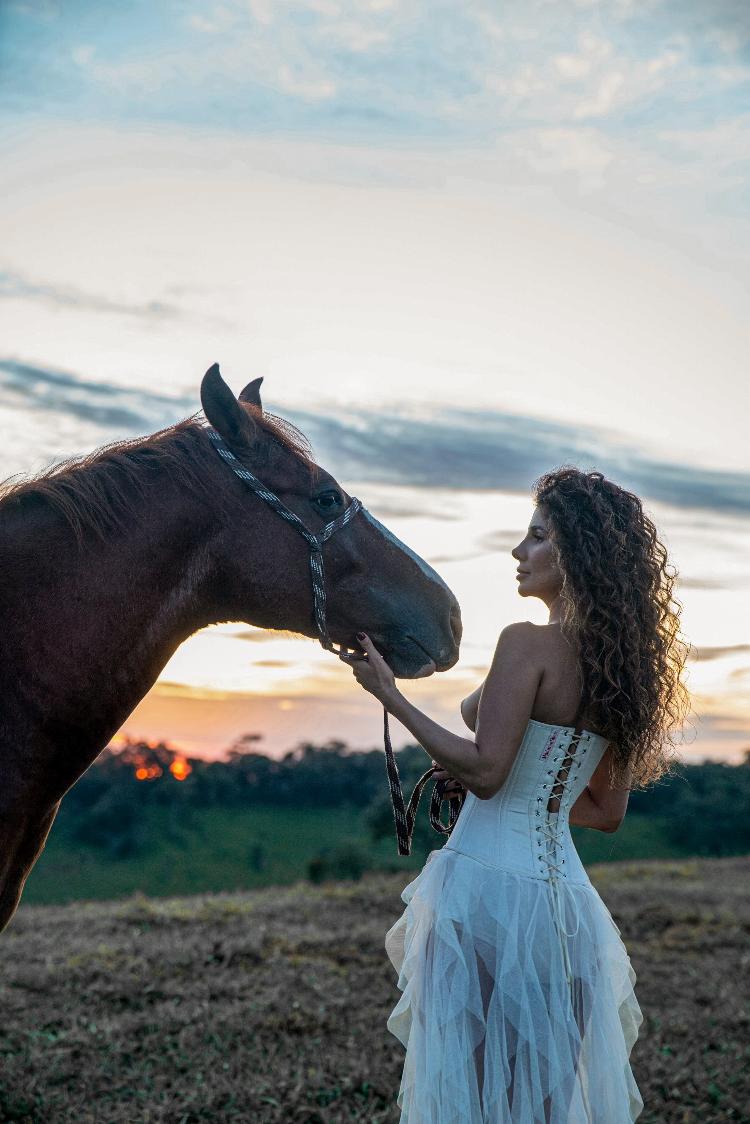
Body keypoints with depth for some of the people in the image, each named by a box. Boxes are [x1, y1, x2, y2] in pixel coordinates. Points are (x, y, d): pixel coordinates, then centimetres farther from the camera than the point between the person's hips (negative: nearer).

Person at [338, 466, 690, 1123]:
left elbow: (484, 770, -19)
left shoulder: (529, 644, -12)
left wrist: (392, 698, -12)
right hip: (565, 892, 8)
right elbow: (607, 813, 15)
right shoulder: (624, 667, 10)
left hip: (488, 879, -8)